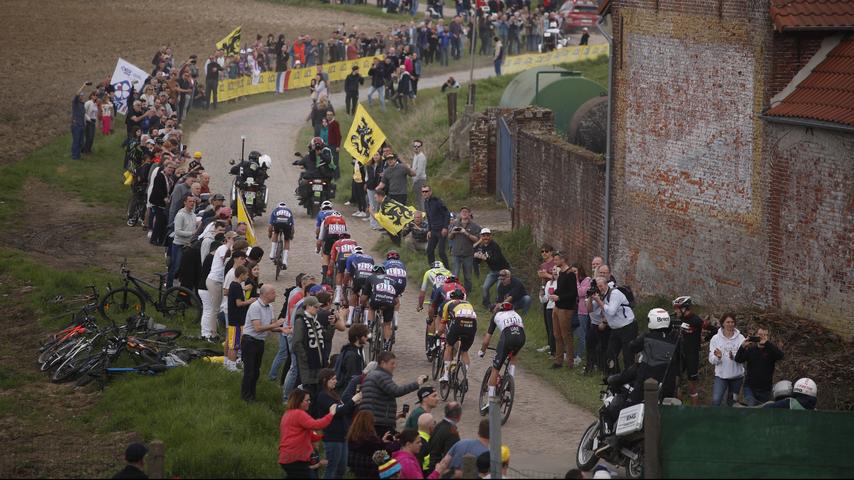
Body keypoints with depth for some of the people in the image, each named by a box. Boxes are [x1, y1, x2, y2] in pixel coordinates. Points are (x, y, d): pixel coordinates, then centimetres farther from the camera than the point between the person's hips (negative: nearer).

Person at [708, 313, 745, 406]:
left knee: (732, 402, 15)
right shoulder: (716, 339, -3)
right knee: (716, 400, -17)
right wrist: (717, 357, -28)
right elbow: (711, 360, -5)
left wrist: (734, 357, -35)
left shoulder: (740, 338, -6)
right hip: (721, 375, -1)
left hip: (737, 375, 1)